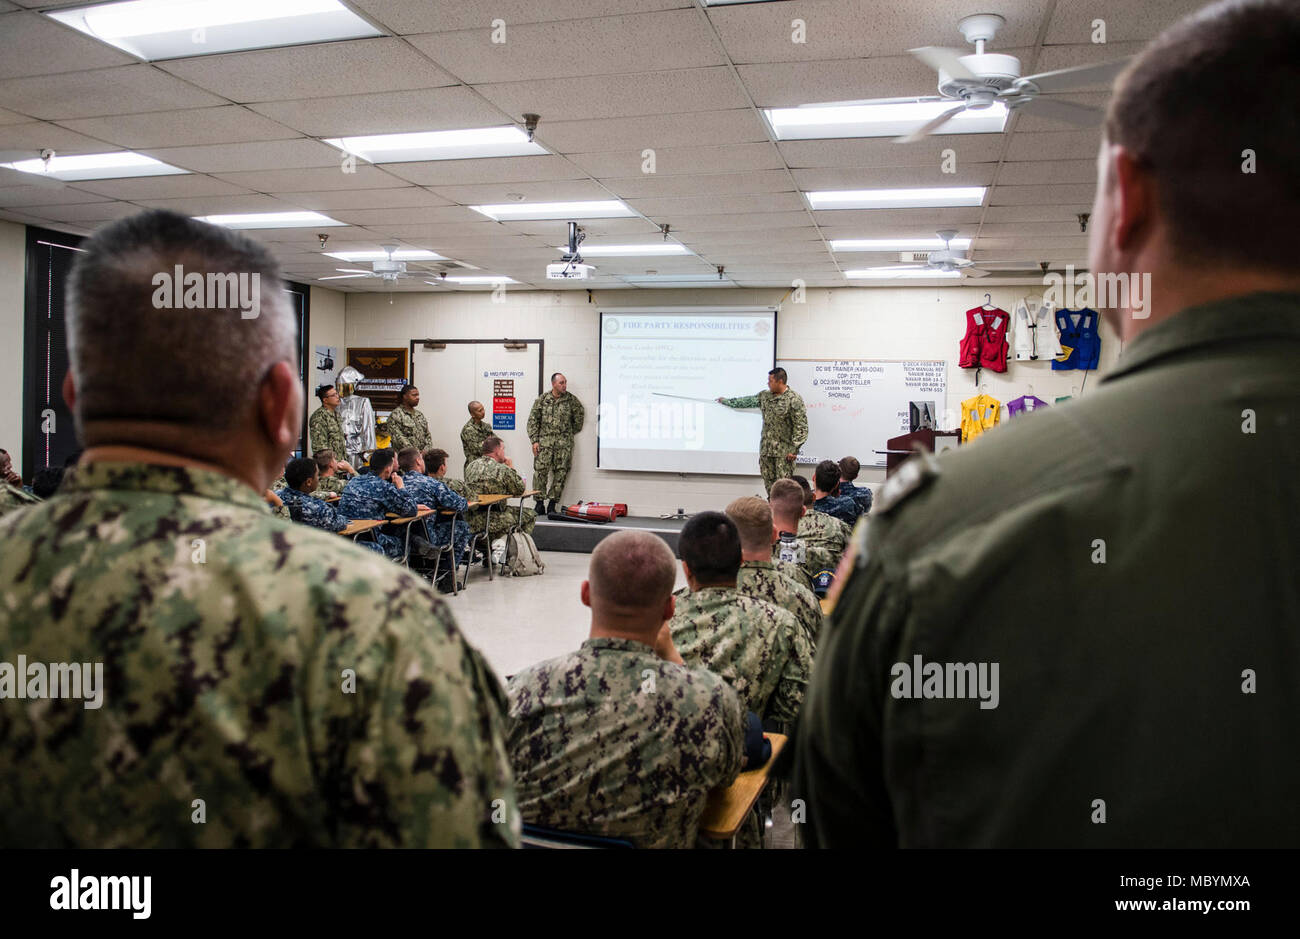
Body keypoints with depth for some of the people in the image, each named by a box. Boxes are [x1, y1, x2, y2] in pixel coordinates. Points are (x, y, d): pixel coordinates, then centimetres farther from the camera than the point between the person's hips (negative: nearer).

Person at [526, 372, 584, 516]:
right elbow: (533, 420, 4)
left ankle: (552, 504, 6)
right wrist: (534, 440, -4)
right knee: (540, 470, -9)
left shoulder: (571, 399, 5)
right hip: (544, 441, -1)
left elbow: (579, 416, 18)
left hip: (564, 442, 1)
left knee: (560, 473, -2)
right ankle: (539, 503, -2)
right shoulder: (542, 399, 4)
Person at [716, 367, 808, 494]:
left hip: (784, 451, -7)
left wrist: (794, 449, -16)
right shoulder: (764, 396, 11)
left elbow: (801, 427, -12)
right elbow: (747, 401, 26)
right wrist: (725, 401, 32)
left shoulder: (794, 399, -11)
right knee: (769, 484, 7)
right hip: (765, 450, 7)